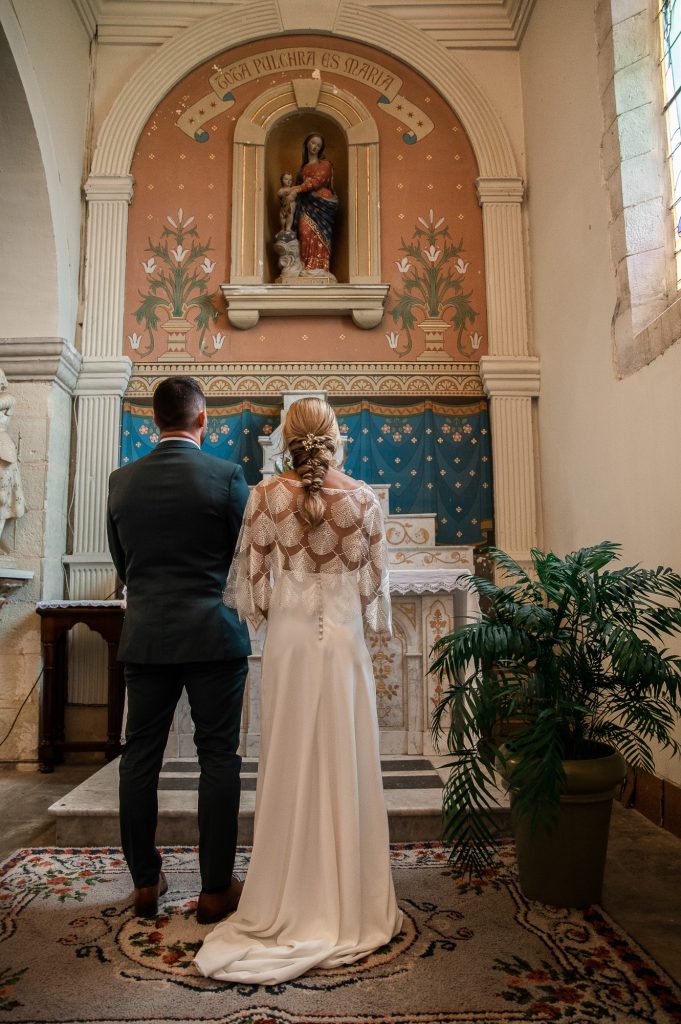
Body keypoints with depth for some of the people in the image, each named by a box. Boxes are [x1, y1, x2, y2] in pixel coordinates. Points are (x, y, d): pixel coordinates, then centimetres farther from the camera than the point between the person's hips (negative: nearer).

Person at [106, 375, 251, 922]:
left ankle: (146, 882, 25)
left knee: (140, 757, 14)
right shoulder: (226, 475, -9)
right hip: (213, 635, -3)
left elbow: (122, 563, 11)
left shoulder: (122, 480, 2)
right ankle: (216, 888, 15)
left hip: (145, 636, 4)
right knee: (218, 758, 6)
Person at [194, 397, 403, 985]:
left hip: (289, 640, 0)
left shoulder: (266, 496, -4)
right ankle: (349, 903, 21)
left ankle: (288, 902, 21)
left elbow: (252, 578, -1)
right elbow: (375, 578, 1)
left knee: (289, 765, 9)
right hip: (345, 640, 1)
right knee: (345, 766, 9)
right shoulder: (363, 498, -3)